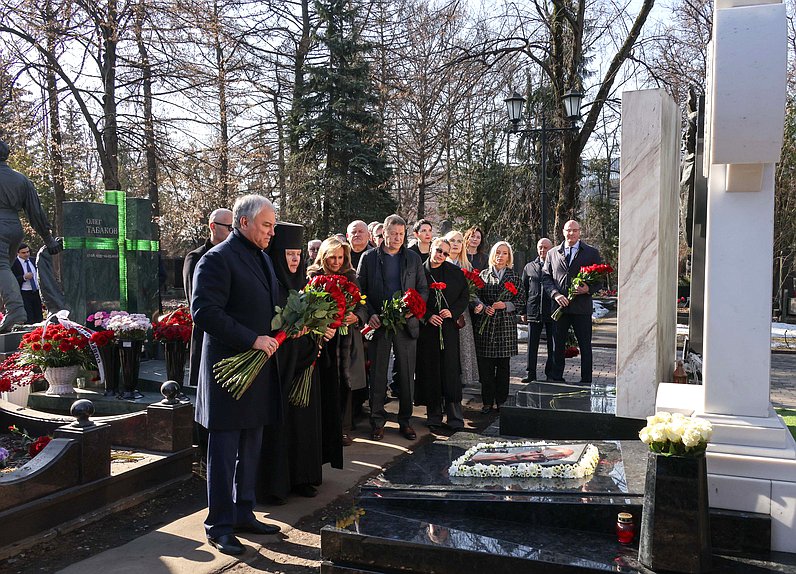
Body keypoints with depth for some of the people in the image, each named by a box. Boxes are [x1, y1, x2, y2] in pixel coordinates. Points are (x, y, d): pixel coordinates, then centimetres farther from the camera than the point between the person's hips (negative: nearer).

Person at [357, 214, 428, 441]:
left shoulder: (413, 259, 10)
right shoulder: (369, 258, 4)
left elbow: (423, 289, 10)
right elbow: (360, 290, 3)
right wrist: (370, 314, -10)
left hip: (407, 323, 2)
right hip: (378, 322, -1)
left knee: (407, 374, 5)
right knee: (378, 374, 4)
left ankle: (405, 420, 16)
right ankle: (377, 420, 13)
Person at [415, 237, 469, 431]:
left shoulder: (455, 272, 7)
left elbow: (465, 296, 8)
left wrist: (452, 311, -7)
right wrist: (428, 316, -9)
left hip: (449, 326, 1)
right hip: (427, 327, 0)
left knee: (451, 370, -2)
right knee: (430, 370, 3)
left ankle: (455, 416, 5)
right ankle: (433, 417, 13)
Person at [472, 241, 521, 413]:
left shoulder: (513, 276, 7)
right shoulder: (484, 274, 8)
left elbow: (519, 300, 6)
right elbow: (477, 296, 8)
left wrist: (505, 305, -10)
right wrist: (485, 308, -9)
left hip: (506, 323, 0)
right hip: (485, 323, 0)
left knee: (503, 364, 3)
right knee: (485, 365, 0)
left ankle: (501, 400, 13)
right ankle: (487, 401, 9)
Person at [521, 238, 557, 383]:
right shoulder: (529, 267, 11)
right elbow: (523, 290, 13)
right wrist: (523, 311, 7)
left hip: (553, 311, -2)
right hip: (534, 312, 2)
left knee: (553, 345, 3)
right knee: (532, 345, 6)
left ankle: (551, 374, 12)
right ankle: (531, 374, 13)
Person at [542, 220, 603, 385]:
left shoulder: (592, 253, 5)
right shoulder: (552, 253, 11)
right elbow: (546, 277, 8)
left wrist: (589, 289, -14)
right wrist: (555, 294, -8)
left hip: (582, 307, -2)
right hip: (559, 306, 2)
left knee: (585, 346, 4)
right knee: (558, 345, 9)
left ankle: (586, 381, 12)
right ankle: (557, 379, 19)